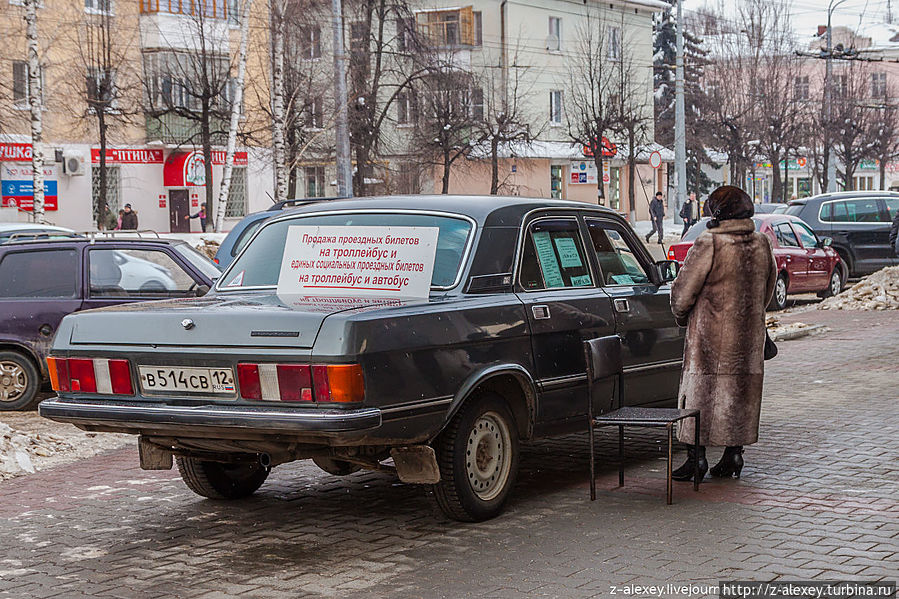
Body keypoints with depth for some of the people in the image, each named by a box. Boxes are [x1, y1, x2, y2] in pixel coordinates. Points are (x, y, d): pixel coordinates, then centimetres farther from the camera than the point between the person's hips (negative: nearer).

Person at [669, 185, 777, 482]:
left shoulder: (709, 245, -15)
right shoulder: (762, 245, 4)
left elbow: (683, 292, -10)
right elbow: (767, 292, 16)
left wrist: (682, 317, 8)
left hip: (710, 337, -6)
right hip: (749, 335, 6)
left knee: (700, 390, 2)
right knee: (741, 391, 13)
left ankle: (697, 456, 1)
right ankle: (733, 456, 17)